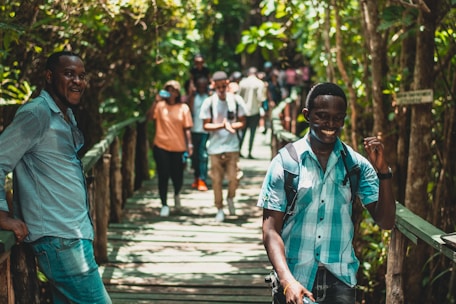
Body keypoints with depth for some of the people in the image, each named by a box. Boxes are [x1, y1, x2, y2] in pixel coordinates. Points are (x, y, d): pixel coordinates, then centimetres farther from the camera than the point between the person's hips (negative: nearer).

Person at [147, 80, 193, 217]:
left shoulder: (183, 108, 3)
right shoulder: (160, 105, 2)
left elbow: (187, 128, 2)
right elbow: (149, 117, -14)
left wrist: (189, 145, -4)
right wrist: (156, 101, -20)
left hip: (178, 147, 1)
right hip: (161, 146, 0)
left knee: (177, 176, 5)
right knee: (163, 176, 0)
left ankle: (177, 194, 39)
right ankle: (164, 205, 11)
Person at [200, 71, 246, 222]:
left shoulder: (236, 100, -1)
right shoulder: (209, 103, -3)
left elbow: (242, 123, 2)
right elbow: (206, 125, -3)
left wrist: (230, 126, -17)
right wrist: (221, 126, -20)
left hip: (232, 146, 0)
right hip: (215, 147, 0)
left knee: (233, 178, -2)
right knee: (216, 180, 3)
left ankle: (230, 199, 29)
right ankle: (220, 209, 18)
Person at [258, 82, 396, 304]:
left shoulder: (357, 164, 2)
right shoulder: (284, 163, -4)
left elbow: (385, 222, -1)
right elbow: (271, 229, -7)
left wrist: (382, 170, -14)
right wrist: (287, 281, -20)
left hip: (340, 279, 2)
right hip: (295, 279, -1)